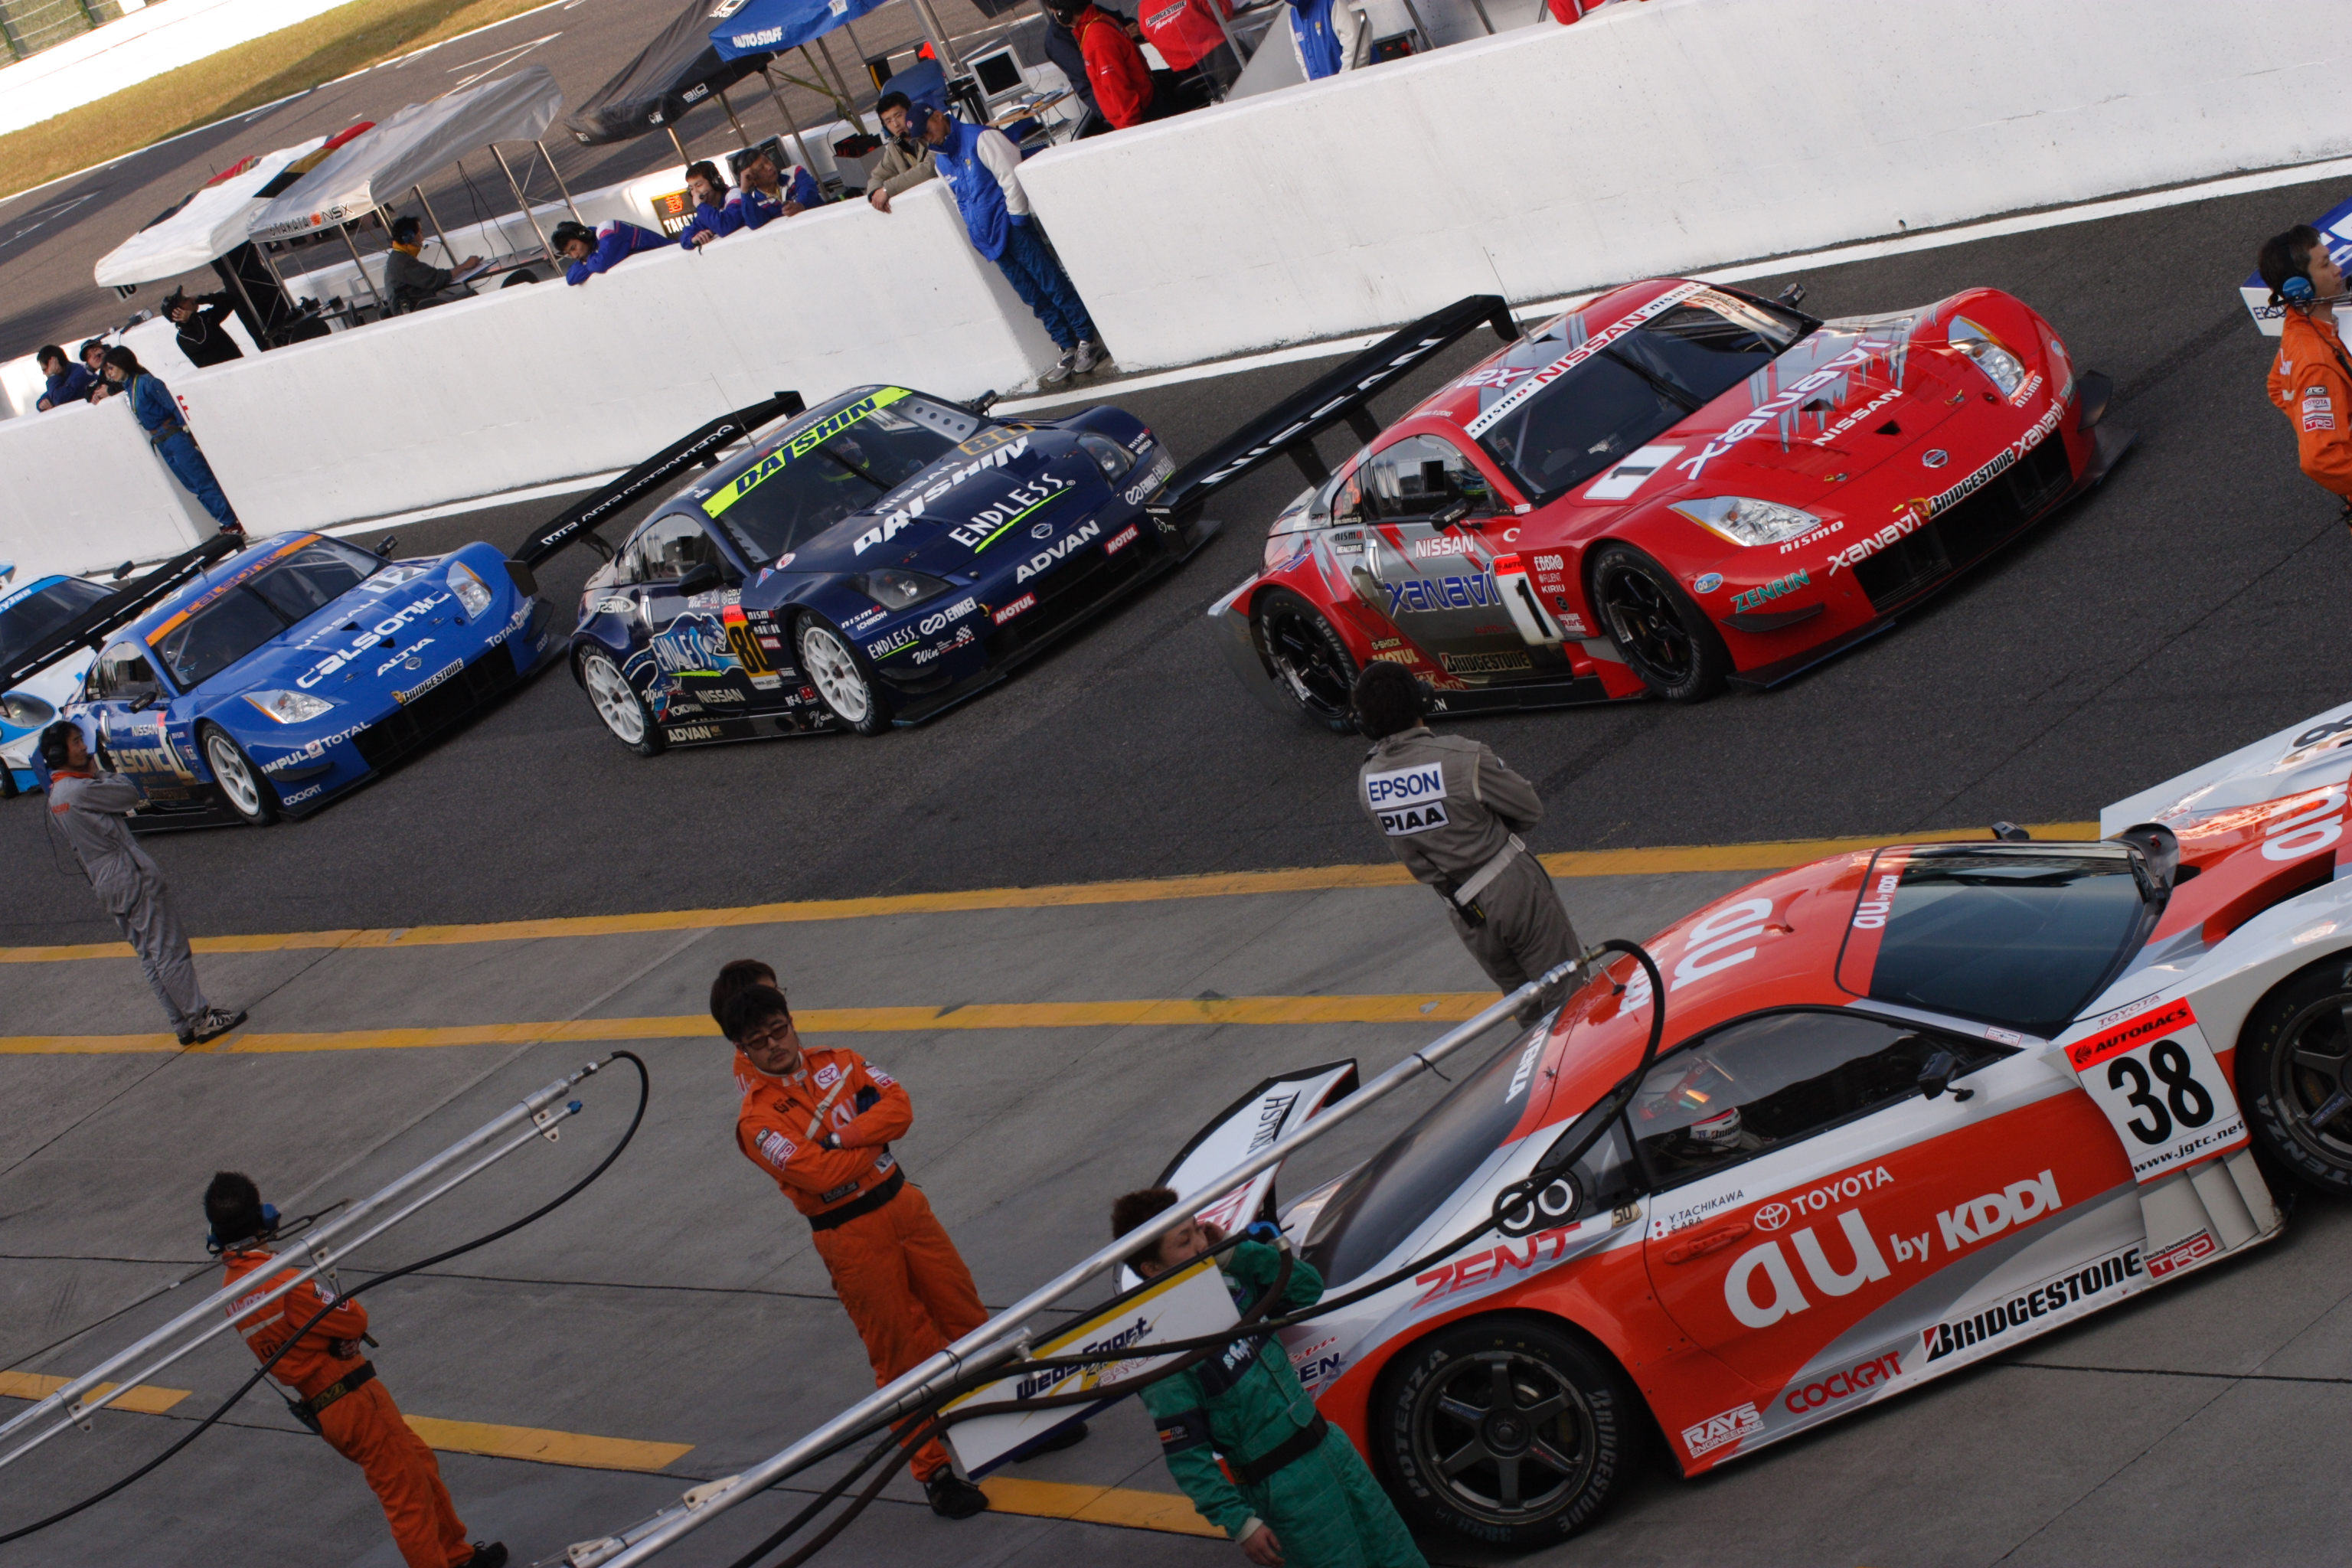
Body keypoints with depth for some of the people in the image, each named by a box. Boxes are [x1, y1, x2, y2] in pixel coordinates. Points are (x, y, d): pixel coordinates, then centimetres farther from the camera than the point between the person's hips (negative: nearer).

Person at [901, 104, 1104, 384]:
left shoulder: (980, 139, -11)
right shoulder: (941, 160, 13)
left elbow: (1011, 178, -14)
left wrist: (1017, 220, -13)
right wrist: (976, 234, 14)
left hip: (1012, 230, -7)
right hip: (990, 241, 7)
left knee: (1053, 285, -3)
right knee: (1034, 298, 8)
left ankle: (1087, 341, 5)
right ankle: (1069, 350, 12)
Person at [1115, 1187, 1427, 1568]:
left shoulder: (1230, 1287, 1)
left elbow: (1307, 1287, 9)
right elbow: (1186, 1454, -17)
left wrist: (1236, 1253, -4)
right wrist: (1240, 1523, -17)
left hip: (1331, 1447, 8)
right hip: (1285, 1490, -8)